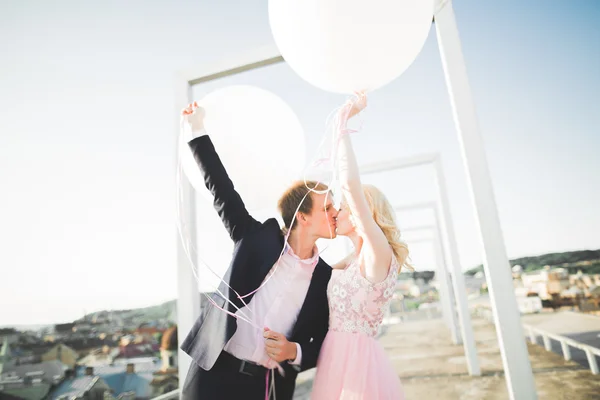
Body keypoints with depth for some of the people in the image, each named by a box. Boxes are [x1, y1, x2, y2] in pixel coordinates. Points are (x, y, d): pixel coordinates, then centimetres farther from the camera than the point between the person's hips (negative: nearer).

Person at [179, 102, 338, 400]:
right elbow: (221, 190, 0)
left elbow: (322, 345, 7)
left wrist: (293, 352, -14)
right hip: (215, 374, -1)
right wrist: (198, 130, 2)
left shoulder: (325, 277, 0)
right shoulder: (258, 238, -4)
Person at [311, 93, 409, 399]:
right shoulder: (353, 262, 13)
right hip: (338, 361, 8)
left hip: (356, 361, -8)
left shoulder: (378, 253, -12)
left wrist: (343, 121, -16)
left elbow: (351, 184, -24)